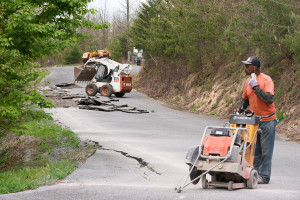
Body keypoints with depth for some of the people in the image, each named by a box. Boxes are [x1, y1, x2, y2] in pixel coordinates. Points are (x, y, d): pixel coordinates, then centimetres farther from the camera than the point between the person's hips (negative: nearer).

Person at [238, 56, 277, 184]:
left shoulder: (266, 80, -12)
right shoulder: (248, 81, 9)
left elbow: (269, 99, -25)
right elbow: (245, 99, 25)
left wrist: (256, 87, -25)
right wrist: (240, 110, 10)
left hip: (267, 120, -7)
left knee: (266, 150, -3)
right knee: (255, 150, 10)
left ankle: (264, 177, 0)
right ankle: (255, 173, 16)